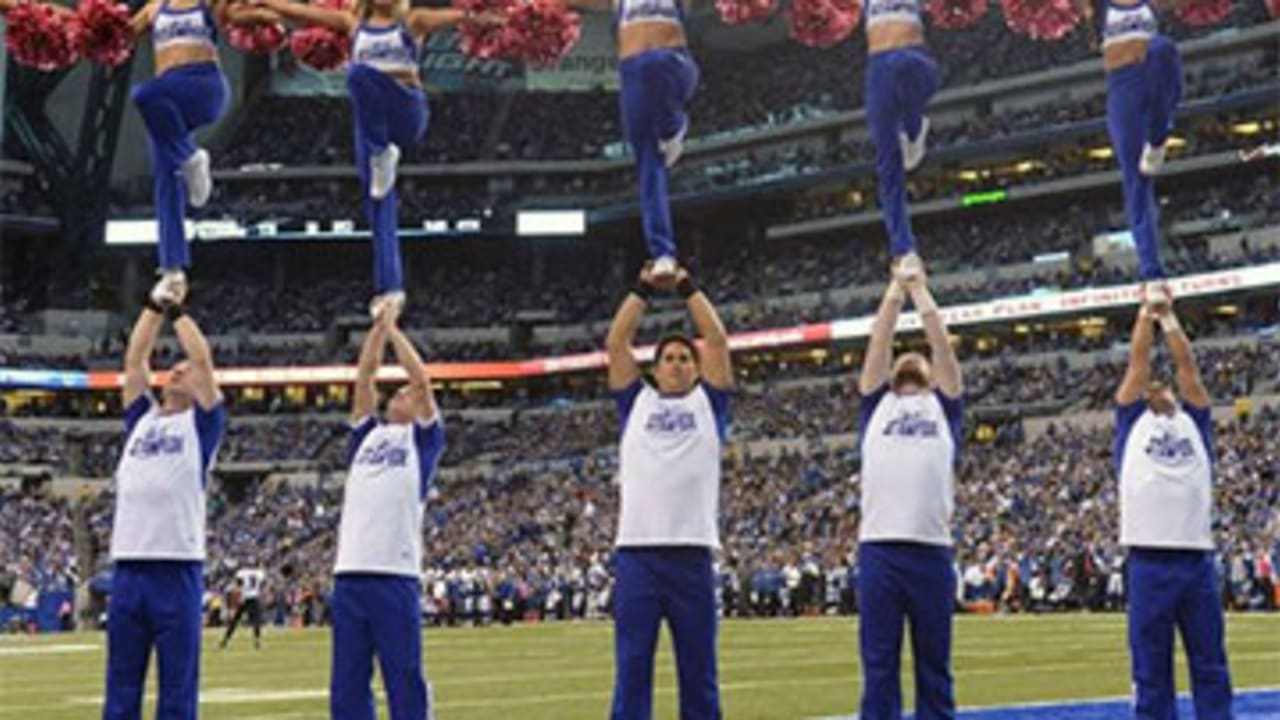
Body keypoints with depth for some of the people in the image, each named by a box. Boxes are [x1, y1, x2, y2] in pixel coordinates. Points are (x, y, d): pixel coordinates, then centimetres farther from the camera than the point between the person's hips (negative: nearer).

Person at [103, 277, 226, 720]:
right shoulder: (141, 418, 19)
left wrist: (178, 309, 9)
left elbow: (203, 359, 1)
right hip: (127, 567, 4)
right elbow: (134, 359, 15)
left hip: (178, 570, -4)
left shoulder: (201, 424, 8)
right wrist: (155, 305, 14)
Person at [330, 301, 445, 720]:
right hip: (349, 573, 5)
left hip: (396, 576, -5)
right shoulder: (368, 435, 22)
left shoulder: (423, 440, 10)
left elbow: (421, 377, 4)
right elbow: (363, 378, 18)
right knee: (346, 684, 5)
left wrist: (393, 328, 12)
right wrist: (378, 326, 16)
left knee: (404, 681, -3)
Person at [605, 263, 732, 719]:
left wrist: (687, 287, 12)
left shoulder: (707, 404, 16)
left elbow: (717, 340, 9)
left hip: (692, 553, 0)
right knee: (631, 671, -1)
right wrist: (643, 289, 11)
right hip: (636, 551, 0)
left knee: (698, 672, 4)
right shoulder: (636, 402, 17)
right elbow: (616, 343, 11)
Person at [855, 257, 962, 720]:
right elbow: (879, 343, 15)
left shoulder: (943, 406, 19)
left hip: (932, 551, 0)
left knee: (934, 667, 4)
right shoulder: (876, 404, 19)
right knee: (878, 667, 0)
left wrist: (921, 291, 21)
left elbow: (942, 346, 15)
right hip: (878, 549, 0)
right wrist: (896, 288, 21)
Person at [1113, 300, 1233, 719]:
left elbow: (1187, 366, 13)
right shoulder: (1133, 422, 14)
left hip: (1198, 559, 2)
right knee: (1151, 672, 1)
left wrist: (1169, 317, 18)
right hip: (1149, 562, -2)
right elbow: (1138, 362, 12)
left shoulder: (1194, 422, 18)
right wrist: (1146, 312, 17)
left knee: (1211, 668, 4)